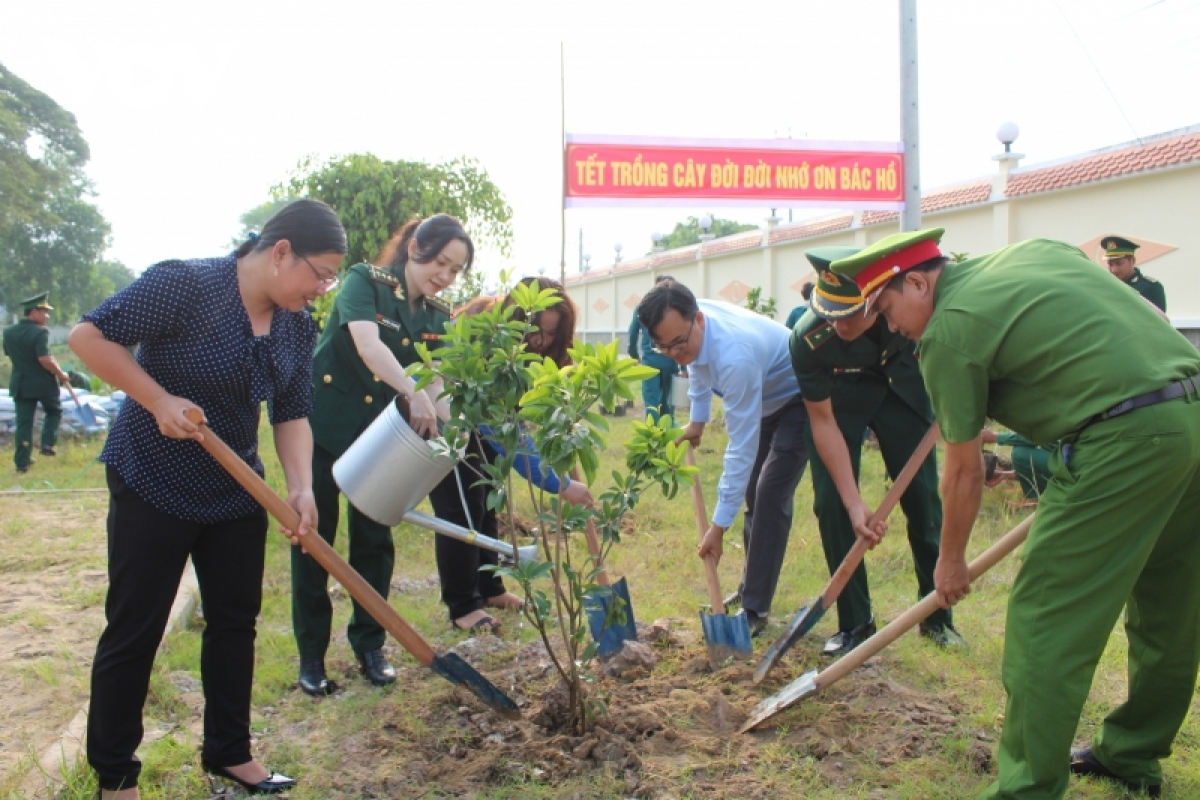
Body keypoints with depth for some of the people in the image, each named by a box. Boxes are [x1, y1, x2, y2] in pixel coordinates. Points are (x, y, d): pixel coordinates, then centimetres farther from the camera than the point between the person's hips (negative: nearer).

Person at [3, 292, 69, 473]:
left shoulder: (9, 332, 4)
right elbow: (44, 359, -27)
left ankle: (22, 461, 9)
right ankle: (47, 444, 7)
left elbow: (9, 354, 17)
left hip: (21, 384, 5)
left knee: (24, 422, 8)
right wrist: (60, 374, -14)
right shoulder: (40, 332, -18)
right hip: (43, 383, -5)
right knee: (54, 411, 21)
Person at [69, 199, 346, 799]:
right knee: (134, 631, 3)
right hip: (152, 484, -6)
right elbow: (89, 335, -18)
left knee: (235, 618, 12)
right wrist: (160, 400, -24)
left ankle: (229, 751, 29)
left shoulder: (297, 325, -1)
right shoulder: (185, 284, -20)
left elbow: (292, 413, 1)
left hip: (235, 491, 7)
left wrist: (301, 486, -13)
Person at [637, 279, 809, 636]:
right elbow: (697, 364, 8)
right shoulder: (689, 329, -19)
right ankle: (751, 588, 26)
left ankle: (754, 609, -11)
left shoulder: (734, 356, -43)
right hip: (764, 399, 9)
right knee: (752, 490, 12)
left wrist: (719, 524, -38)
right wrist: (697, 420, 8)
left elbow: (742, 446, -40)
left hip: (800, 399, -9)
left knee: (770, 495, -18)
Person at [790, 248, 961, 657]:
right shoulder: (808, 340, -35)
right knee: (831, 501, -10)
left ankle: (937, 616, 19)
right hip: (838, 397, -1)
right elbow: (823, 421, -24)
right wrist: (854, 502, -27)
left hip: (901, 384, 2)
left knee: (923, 496, 2)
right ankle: (854, 623, 6)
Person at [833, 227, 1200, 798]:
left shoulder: (948, 330, -4)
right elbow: (1148, 318, 20)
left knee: (1046, 617, -1)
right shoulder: (1035, 250, 17)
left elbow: (965, 471, 2)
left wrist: (951, 560, 15)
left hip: (1127, 435, -9)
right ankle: (1133, 753, 37)